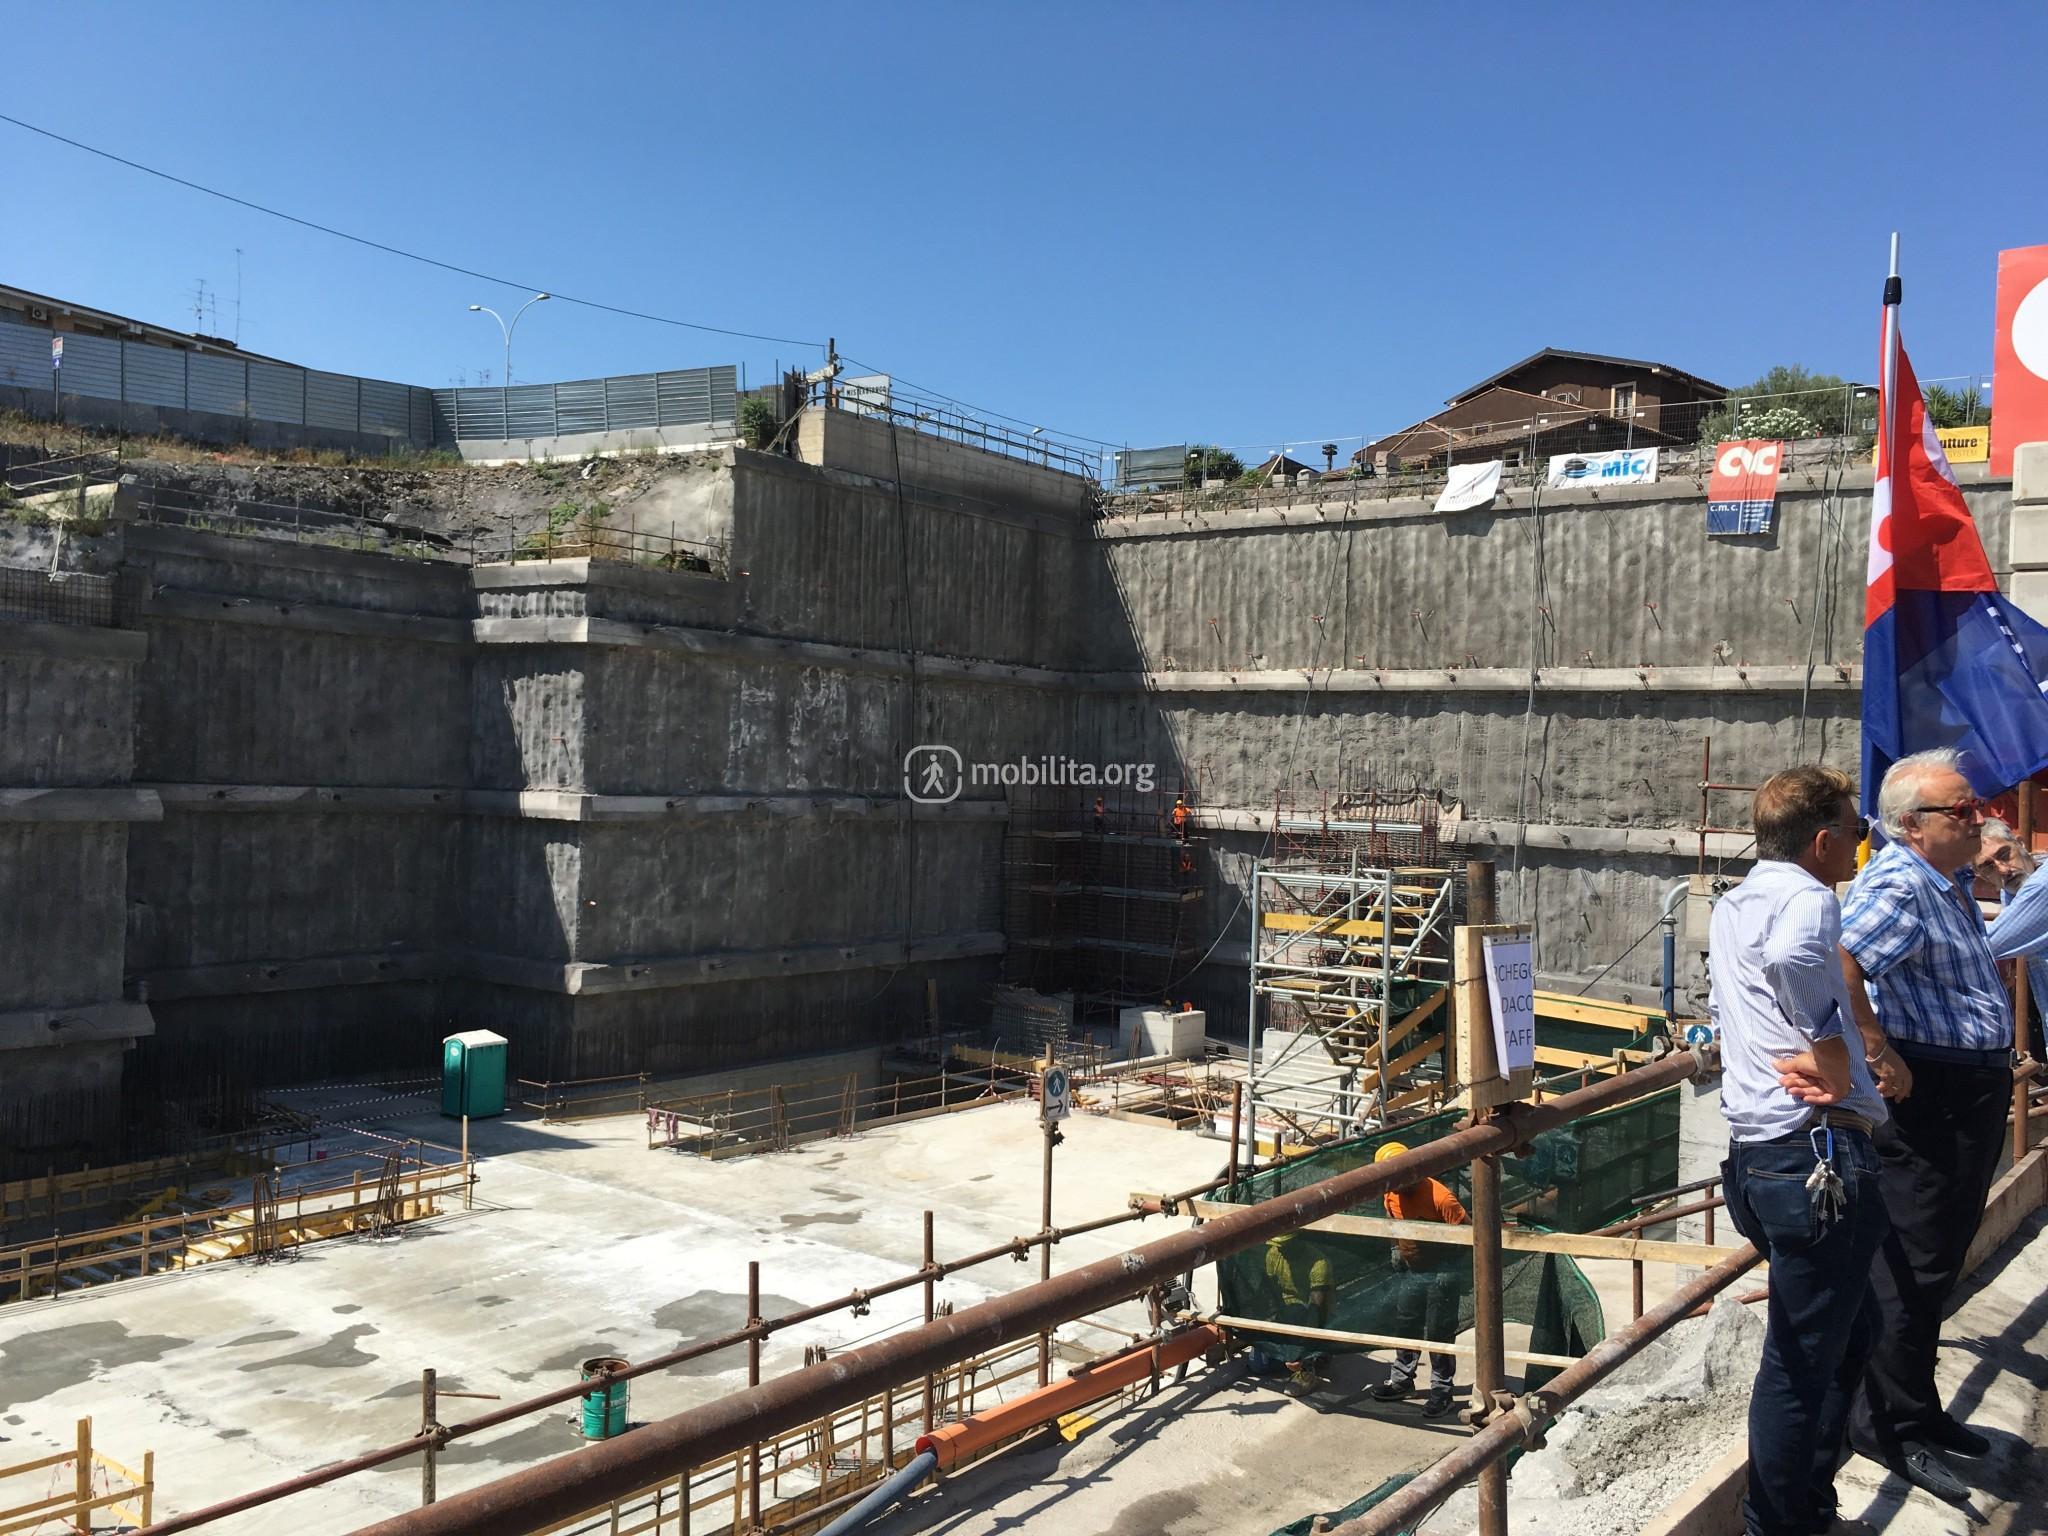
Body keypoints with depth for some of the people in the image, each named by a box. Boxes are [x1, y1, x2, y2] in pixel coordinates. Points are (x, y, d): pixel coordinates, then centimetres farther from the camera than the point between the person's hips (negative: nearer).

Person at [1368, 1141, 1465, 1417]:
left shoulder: (1441, 1198, -26)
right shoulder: (1392, 1195, -4)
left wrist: (1439, 1254, -21)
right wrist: (1398, 1251, 6)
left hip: (1439, 1273, -7)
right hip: (1408, 1271, 7)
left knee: (1439, 1333, 2)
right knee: (1406, 1327, 17)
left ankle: (1442, 1391, 12)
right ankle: (1402, 1379, 31)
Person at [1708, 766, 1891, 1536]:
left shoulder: (1731, 907, 16)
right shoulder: (1807, 897, -13)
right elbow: (1793, 958, -35)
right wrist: (1834, 1059, -22)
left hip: (1756, 1149, 10)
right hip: (1818, 1154, -10)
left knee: (1853, 1327, 25)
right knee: (1803, 1361, 0)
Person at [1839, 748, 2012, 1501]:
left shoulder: (1951, 880, 12)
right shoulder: (1898, 886, -20)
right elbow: (1834, 964, -36)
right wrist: (1878, 1053, -29)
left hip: (1976, 1091, 10)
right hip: (1926, 1096, -10)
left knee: (1939, 1259, 19)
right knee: (1911, 1264, -2)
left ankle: (1918, 1410, 32)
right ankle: (1891, 1428, 10)